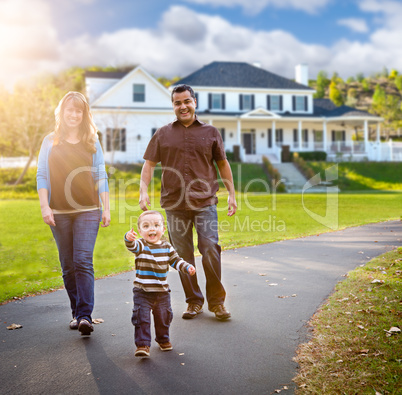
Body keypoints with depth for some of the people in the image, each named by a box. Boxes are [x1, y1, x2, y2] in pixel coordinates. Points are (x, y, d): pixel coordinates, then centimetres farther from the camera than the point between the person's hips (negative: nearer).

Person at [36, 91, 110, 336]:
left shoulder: (92, 142, 9)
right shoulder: (50, 141, 9)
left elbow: (101, 176, 8)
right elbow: (42, 175, 6)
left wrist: (106, 208, 3)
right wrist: (44, 206, -5)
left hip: (88, 210, -1)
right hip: (59, 212, 2)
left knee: (83, 261, -12)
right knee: (68, 265, 6)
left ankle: (85, 316, -13)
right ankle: (76, 313, 17)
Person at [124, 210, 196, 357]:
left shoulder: (166, 247, 3)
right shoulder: (140, 245, -10)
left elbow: (176, 261, 11)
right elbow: (132, 246, -33)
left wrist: (187, 268, -5)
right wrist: (129, 238, -56)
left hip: (162, 291, 4)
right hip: (142, 291, -4)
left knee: (163, 316, 17)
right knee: (142, 317, -9)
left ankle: (163, 339, 40)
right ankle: (142, 345, 2)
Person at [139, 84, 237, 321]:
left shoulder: (210, 132, 11)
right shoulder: (163, 134, 12)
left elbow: (223, 164, 15)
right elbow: (149, 164, 10)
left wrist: (232, 195, 11)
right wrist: (144, 192, -4)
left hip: (205, 202, -1)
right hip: (174, 204, 1)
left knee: (210, 248, -10)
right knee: (183, 255, 5)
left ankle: (216, 301, 4)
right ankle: (194, 301, 17)